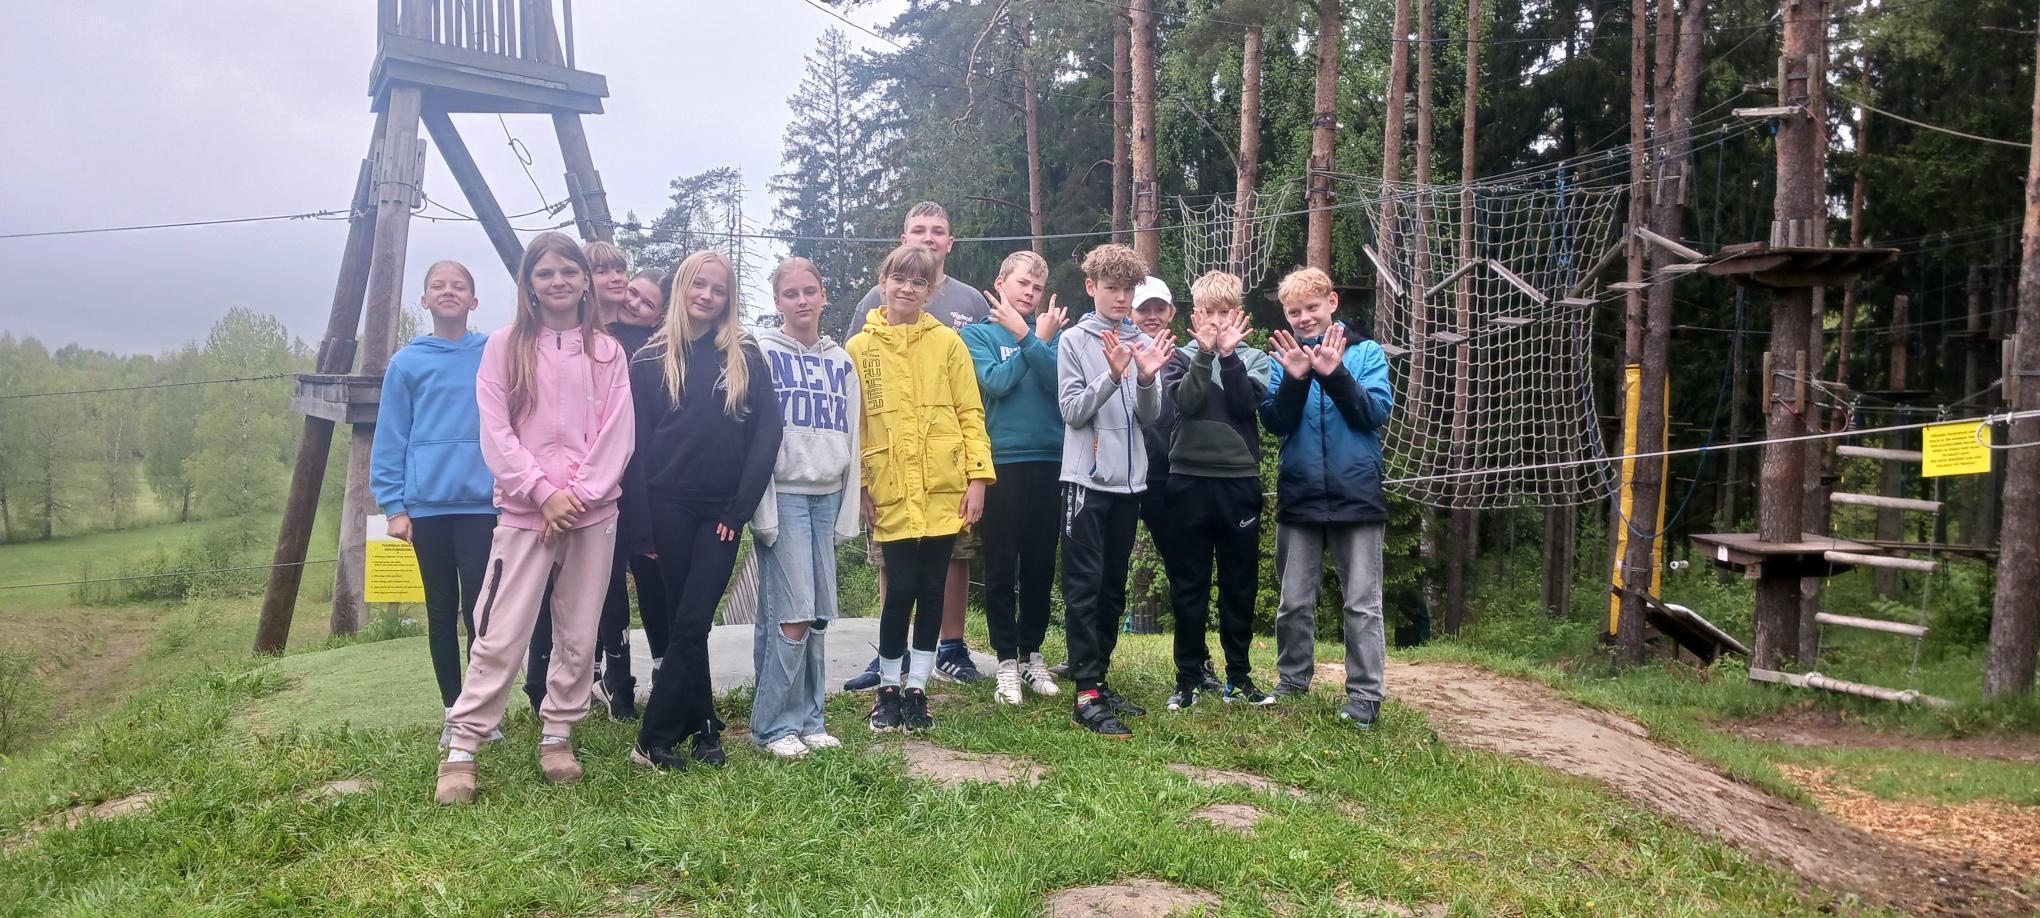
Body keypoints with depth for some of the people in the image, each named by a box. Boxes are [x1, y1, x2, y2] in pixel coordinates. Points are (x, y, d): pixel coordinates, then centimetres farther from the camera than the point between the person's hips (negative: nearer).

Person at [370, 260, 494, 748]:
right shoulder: (407, 363, 2)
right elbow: (390, 440, 3)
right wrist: (394, 506, -2)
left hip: (483, 502, -1)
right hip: (428, 505, 1)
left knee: (478, 609, -1)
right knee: (441, 610, 10)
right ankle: (452, 712, 20)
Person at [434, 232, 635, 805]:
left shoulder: (606, 351, 7)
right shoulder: (505, 346, 4)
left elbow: (617, 436, 1)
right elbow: (496, 433, -3)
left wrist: (580, 494, -10)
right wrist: (545, 493, -11)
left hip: (593, 512, 2)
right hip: (524, 511, -2)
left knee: (578, 634, 7)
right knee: (500, 635, -5)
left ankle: (557, 736, 21)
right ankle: (462, 748, 4)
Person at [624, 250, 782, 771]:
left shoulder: (745, 358, 5)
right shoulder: (650, 360, 5)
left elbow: (767, 433, 0)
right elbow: (636, 445, 1)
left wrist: (740, 508, -7)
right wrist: (642, 527, -5)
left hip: (721, 510, 0)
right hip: (669, 507, 0)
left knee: (691, 624, -4)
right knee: (684, 623, 5)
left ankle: (654, 739, 3)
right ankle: (704, 728, 16)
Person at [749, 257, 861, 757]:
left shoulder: (841, 361, 16)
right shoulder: (762, 352, 0)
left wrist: (848, 510, 10)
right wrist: (762, 508, -12)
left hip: (827, 495, 5)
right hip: (783, 493, -5)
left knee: (820, 616, 5)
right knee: (791, 615, -9)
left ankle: (808, 719, 14)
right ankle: (775, 724, 2)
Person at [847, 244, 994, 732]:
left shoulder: (946, 342, 5)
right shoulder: (860, 348, 6)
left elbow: (971, 413, 3)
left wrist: (978, 476, -4)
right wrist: (858, 486, -1)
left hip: (944, 489, 1)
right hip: (891, 493, -1)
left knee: (931, 590, 7)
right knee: (901, 590, -1)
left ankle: (917, 689, 19)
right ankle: (888, 689, 17)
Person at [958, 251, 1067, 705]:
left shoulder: (1050, 332, 10)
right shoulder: (977, 333, 5)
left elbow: (1056, 381, -7)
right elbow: (996, 381, -11)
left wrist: (1028, 337, -13)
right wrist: (1035, 341, -5)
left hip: (1049, 461, 3)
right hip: (1001, 462, -2)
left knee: (1040, 565, 9)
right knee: (1001, 566, 1)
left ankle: (1032, 654, 22)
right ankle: (1006, 660, 12)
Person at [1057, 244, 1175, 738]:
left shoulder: (1144, 343, 8)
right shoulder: (1075, 341, -1)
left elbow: (1149, 417, 5)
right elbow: (1072, 410, -8)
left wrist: (1146, 379, -14)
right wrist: (1112, 375, -21)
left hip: (1129, 479, 5)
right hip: (1087, 478, -4)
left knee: (1114, 589, 11)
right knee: (1084, 588, -5)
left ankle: (1099, 680, 21)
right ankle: (1086, 694, -4)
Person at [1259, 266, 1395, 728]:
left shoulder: (1366, 352, 1)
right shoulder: (1284, 357, 5)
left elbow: (1377, 413, -10)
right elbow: (1274, 422, -4)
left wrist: (1334, 373, -21)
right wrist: (1295, 379, -20)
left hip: (1356, 495, -2)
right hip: (1298, 497, 2)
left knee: (1362, 603, 2)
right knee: (1294, 602, 11)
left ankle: (1365, 694, 8)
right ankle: (1292, 683, 24)